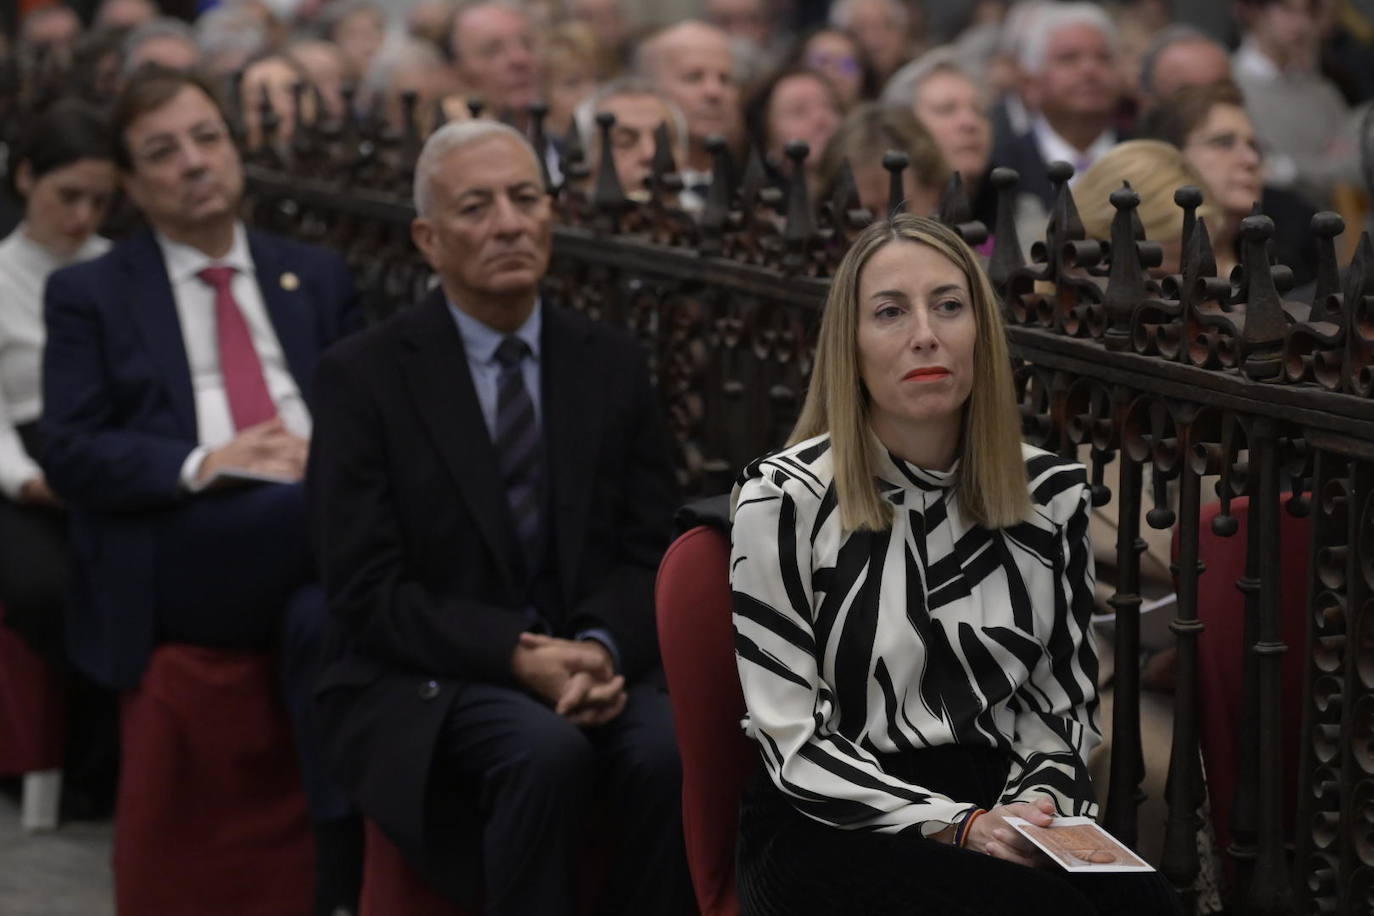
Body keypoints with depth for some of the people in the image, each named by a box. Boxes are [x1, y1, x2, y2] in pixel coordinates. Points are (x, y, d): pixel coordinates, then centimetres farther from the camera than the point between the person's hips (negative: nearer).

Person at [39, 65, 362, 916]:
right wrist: (203, 465, -13)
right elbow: (69, 454, 3)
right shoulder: (89, 294, 15)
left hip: (311, 539, 3)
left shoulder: (317, 277, 24)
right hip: (177, 560, -3)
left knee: (325, 615, -37)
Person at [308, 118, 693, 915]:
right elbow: (369, 592, -7)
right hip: (430, 685, -3)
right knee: (547, 754, -35)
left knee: (676, 752, -29)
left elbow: (652, 551, 8)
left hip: (597, 665, 3)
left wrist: (605, 648, -14)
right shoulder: (363, 377, -1)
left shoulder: (613, 364, 10)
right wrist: (520, 659, -19)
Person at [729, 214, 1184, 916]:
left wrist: (1035, 802, -9)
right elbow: (795, 745, -7)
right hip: (836, 828, -4)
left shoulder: (1053, 492, 7)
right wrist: (960, 827, -18)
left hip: (1001, 805, 4)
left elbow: (1060, 701, 13)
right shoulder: (784, 499, -5)